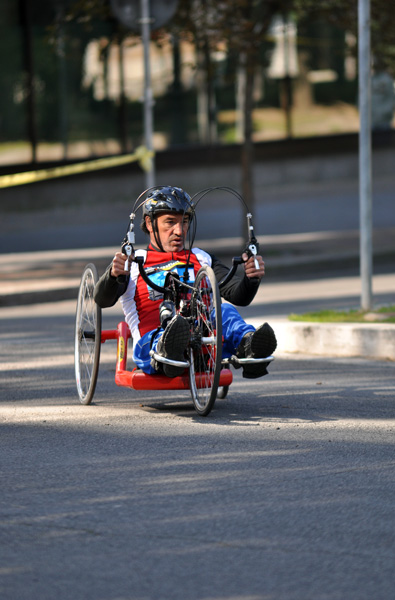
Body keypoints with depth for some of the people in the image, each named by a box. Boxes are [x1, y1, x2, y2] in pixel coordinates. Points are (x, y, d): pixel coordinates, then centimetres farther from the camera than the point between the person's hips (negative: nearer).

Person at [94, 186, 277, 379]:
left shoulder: (201, 259, 28)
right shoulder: (132, 262, 19)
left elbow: (239, 296, 14)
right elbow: (103, 300, 1)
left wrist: (251, 278, -10)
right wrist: (113, 275, -22)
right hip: (151, 343, -2)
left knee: (224, 310, -28)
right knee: (168, 313, -36)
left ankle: (249, 348, -60)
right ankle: (168, 352, -71)